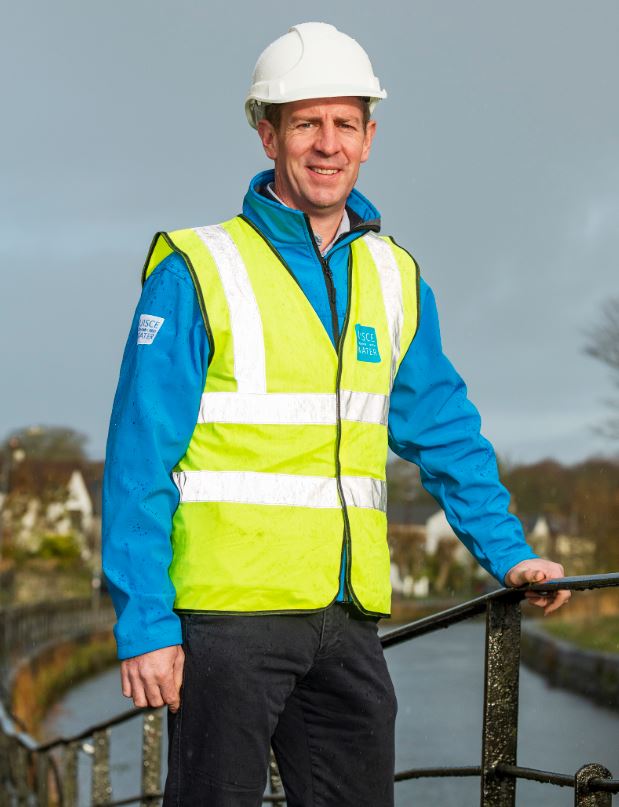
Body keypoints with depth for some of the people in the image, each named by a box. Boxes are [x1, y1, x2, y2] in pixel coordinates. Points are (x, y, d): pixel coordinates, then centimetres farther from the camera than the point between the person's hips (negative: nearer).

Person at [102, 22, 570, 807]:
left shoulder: (395, 280, 12)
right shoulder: (197, 275, -5)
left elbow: (447, 436, 20)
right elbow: (138, 466, -7)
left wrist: (508, 553, 11)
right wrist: (143, 624, -12)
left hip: (347, 619, 5)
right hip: (228, 615, -5)